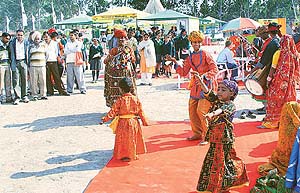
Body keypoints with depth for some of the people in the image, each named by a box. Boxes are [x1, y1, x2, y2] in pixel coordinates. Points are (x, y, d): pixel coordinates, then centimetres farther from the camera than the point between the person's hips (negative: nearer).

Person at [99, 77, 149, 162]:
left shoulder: (120, 100, -14)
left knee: (124, 140, 10)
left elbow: (113, 112, -13)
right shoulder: (136, 99, -4)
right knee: (133, 139, 17)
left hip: (123, 123, -3)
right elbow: (141, 112, 2)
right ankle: (133, 154, 27)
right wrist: (145, 122, 12)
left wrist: (105, 119, -7)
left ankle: (125, 156, 13)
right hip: (134, 122, 3)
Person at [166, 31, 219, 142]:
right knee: (192, 110, 7)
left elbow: (215, 69, -11)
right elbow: (183, 73, 12)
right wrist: (175, 62, 7)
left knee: (201, 111, -12)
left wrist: (204, 76, -25)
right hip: (196, 85, 7)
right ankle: (197, 133, 22)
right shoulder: (190, 58, 12)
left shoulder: (205, 54, -5)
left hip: (206, 84, -7)